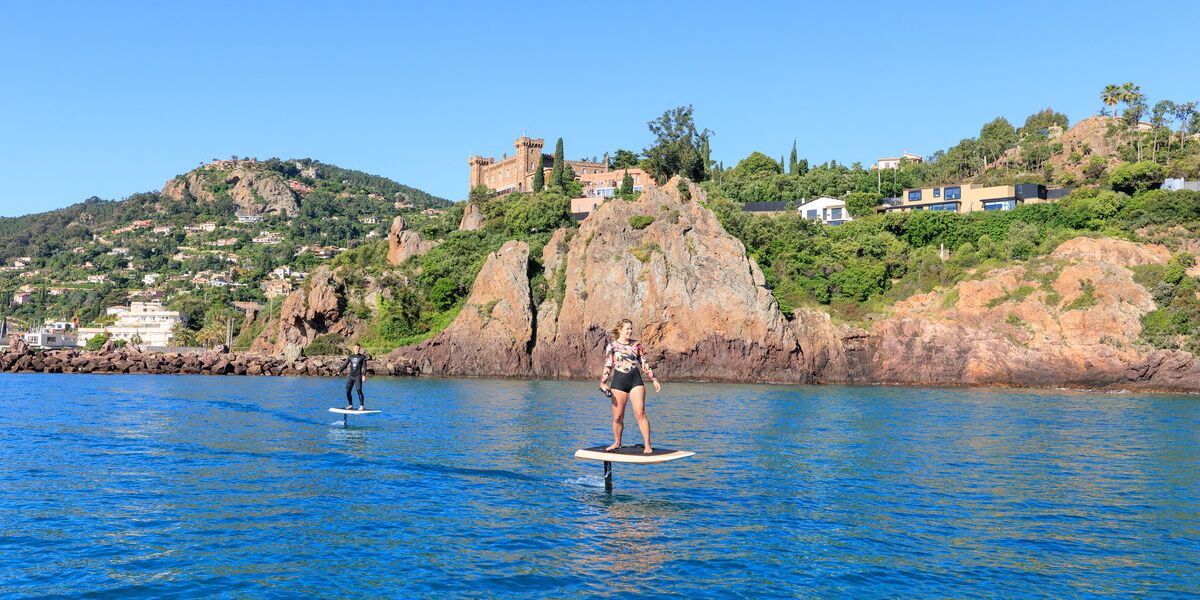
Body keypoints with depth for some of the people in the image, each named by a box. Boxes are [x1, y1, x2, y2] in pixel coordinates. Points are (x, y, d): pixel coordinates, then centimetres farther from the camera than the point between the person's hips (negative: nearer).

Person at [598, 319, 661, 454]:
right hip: (619, 382, -1)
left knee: (640, 413, -9)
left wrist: (654, 379, 10)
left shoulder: (636, 345, 9)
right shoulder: (612, 346, 2)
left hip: (636, 381, 1)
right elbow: (608, 365, 0)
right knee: (618, 416, 4)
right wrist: (603, 382, -9)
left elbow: (644, 364, 13)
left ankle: (647, 445, -6)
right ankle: (617, 443, 25)